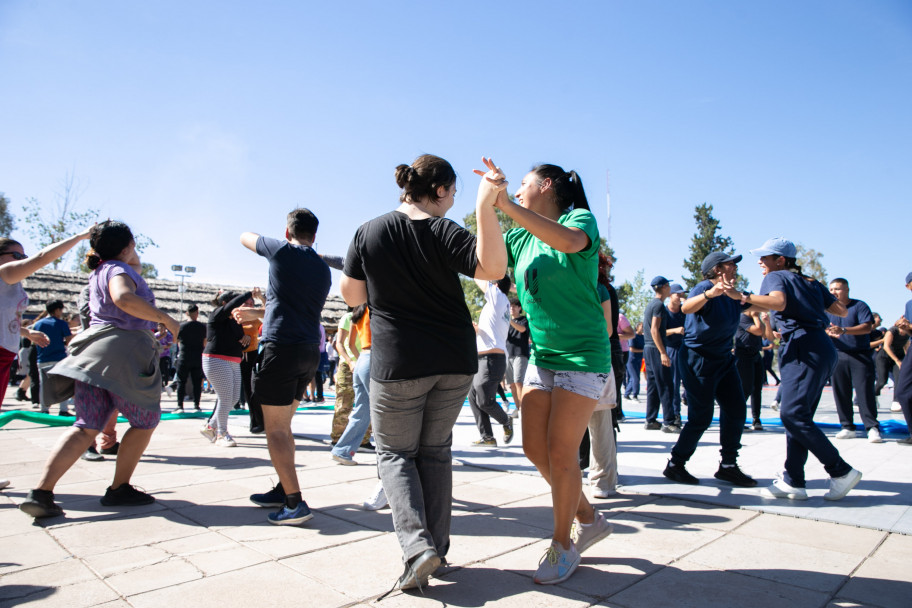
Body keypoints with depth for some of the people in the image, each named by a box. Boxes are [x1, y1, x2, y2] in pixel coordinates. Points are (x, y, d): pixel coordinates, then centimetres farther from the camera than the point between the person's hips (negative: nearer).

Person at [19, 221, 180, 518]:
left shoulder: (99, 273, 23)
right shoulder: (119, 269, -5)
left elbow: (135, 268, 43)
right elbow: (124, 297, -28)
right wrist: (165, 319, -23)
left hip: (93, 352, 9)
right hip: (125, 351, -9)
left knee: (86, 426, 7)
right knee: (145, 421, 7)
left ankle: (41, 491, -5)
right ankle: (119, 489, 11)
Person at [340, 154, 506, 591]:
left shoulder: (369, 231, 0)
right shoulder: (442, 232, -7)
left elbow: (351, 294, 4)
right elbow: (492, 268, -20)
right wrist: (485, 206, -24)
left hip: (396, 362, 0)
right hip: (454, 362, 1)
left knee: (395, 452, 14)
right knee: (435, 450, 17)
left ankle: (417, 545, -3)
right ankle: (436, 546, 21)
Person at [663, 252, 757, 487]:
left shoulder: (732, 294, 9)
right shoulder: (705, 287, -16)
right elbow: (686, 308, -37)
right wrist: (710, 293, -53)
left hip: (723, 359, 8)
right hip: (697, 358, -8)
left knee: (735, 410, 5)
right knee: (701, 417, -6)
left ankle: (728, 466, 18)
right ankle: (675, 465, 9)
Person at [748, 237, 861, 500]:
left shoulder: (775, 277, 1)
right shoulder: (811, 283, 23)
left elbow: (778, 302, -21)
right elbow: (842, 311, 23)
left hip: (804, 348, -9)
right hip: (821, 348, 9)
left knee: (793, 414, -12)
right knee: (798, 415, 7)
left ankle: (842, 471, -6)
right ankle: (793, 481, 6)